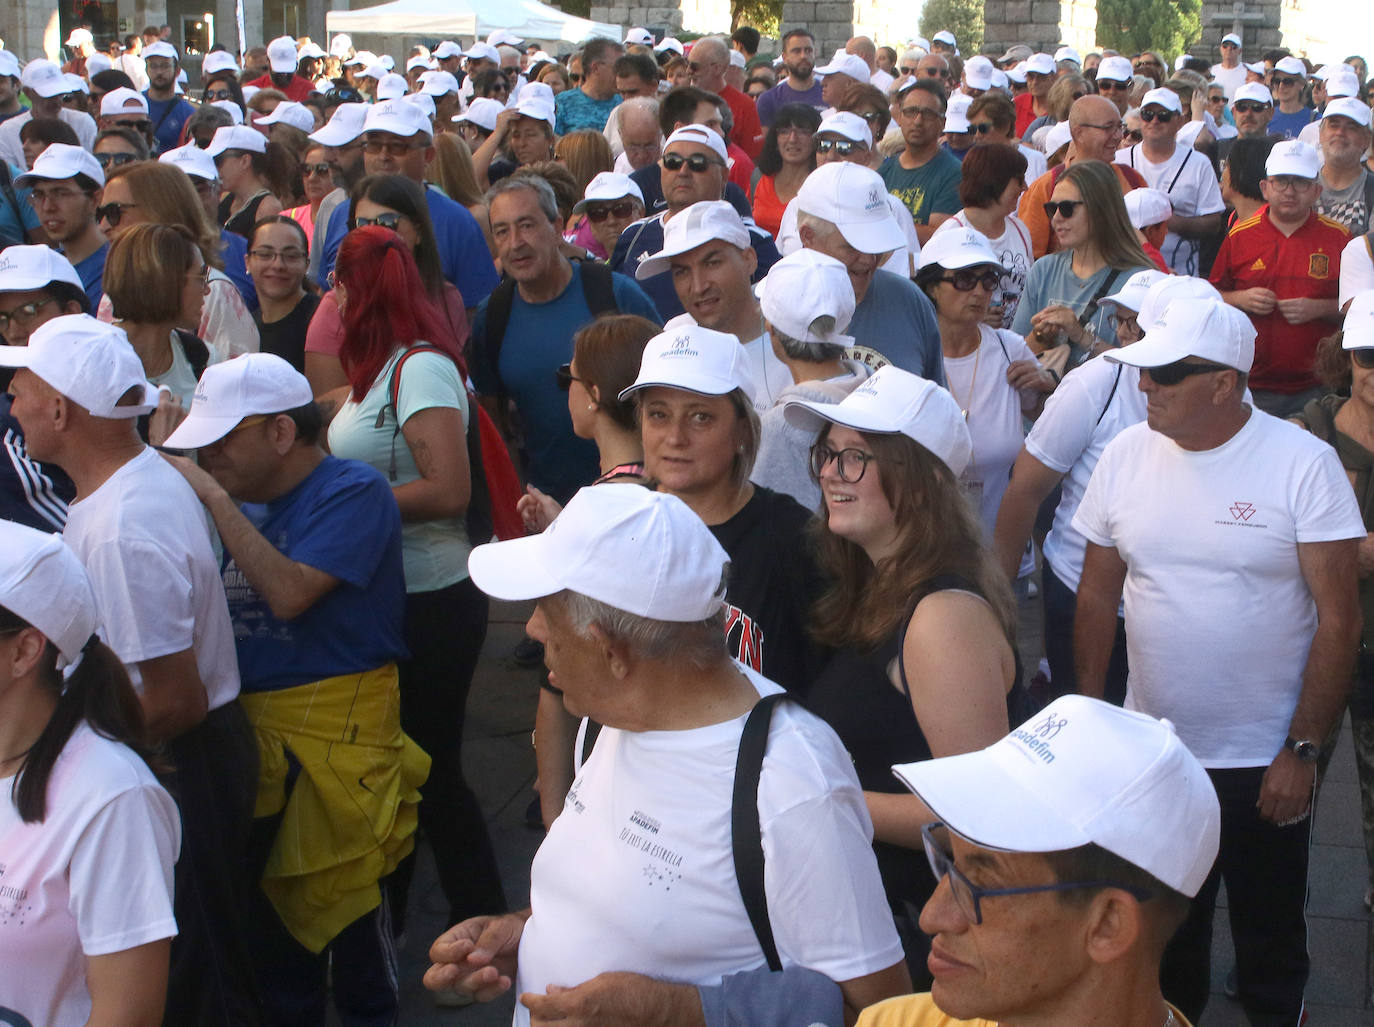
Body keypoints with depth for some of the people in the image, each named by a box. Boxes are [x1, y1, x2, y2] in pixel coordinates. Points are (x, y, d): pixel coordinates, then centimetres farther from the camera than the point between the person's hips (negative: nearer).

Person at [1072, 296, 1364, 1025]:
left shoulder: (1303, 463, -14)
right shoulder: (1126, 454, -3)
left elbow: (1339, 618, -11)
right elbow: (1098, 594, 7)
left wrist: (1303, 749, -13)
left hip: (1266, 761, -3)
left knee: (1270, 938, 14)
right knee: (1166, 933, 18)